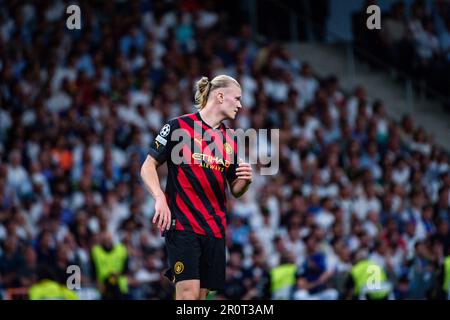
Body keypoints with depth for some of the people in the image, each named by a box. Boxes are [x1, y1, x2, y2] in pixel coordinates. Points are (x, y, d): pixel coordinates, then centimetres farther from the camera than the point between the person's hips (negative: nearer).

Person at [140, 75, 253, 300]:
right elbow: (148, 167, -1)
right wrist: (160, 198, -18)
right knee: (188, 293, -17)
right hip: (181, 223, -6)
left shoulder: (231, 139, 13)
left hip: (215, 229, 6)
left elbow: (235, 191, 18)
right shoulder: (179, 126, -3)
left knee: (201, 294, 4)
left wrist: (246, 180, -5)